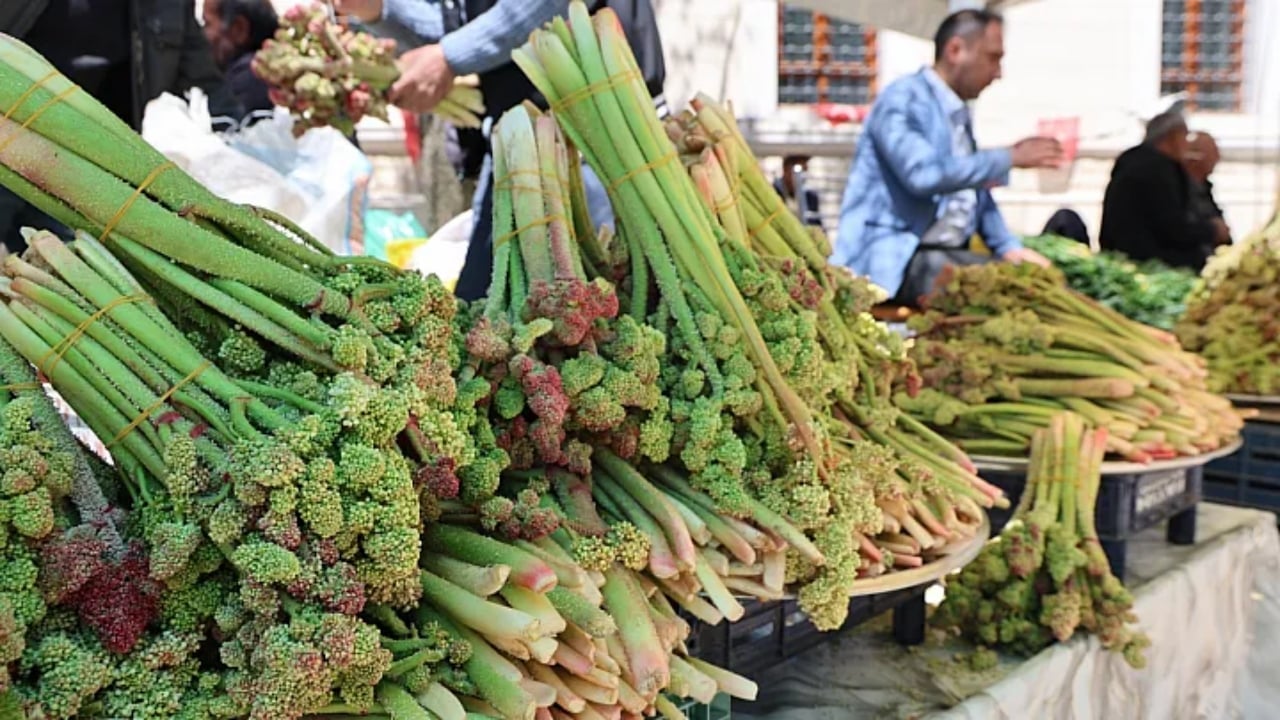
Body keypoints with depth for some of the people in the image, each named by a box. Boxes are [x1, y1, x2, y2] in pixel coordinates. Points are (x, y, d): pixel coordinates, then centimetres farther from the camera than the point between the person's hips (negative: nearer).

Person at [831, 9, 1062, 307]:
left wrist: (1008, 246, 8)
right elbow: (924, 174, -26)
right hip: (894, 256, -9)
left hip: (950, 253, 9)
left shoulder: (960, 113, 17)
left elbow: (974, 191, 24)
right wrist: (1011, 157, -18)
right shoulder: (903, 98, -10)